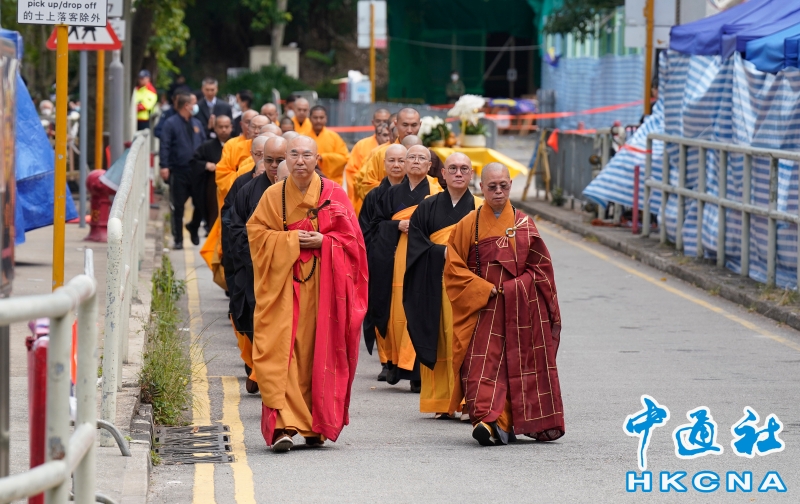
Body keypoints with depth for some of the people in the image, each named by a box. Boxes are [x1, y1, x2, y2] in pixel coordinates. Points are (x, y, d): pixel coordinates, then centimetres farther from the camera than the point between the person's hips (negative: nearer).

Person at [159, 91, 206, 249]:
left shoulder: (197, 124, 14)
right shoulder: (171, 123, -3)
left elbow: (204, 144, 17)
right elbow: (165, 146, -9)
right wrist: (164, 166, -19)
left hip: (196, 170, 4)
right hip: (178, 171, -4)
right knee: (178, 207, 2)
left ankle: (193, 227, 32)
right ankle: (178, 239, 10)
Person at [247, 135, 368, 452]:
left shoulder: (334, 194, 5)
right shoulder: (273, 195, 7)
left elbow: (351, 238, 5)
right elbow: (256, 233, 4)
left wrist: (322, 242, -11)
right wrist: (291, 240, -9)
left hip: (324, 285, 0)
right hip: (284, 283, 0)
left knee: (319, 352, 1)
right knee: (281, 352, -12)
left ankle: (317, 426, 12)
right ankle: (283, 426, -17)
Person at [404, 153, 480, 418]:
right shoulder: (428, 207, 10)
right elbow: (417, 246, 1)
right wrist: (445, 252, -12)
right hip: (435, 285, 1)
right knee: (441, 341, 0)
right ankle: (442, 403, 5)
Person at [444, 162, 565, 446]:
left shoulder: (524, 225, 7)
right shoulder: (468, 225, 5)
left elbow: (539, 267, 6)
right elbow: (454, 268, 2)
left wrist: (511, 289, -9)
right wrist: (486, 290, -11)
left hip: (521, 311, 1)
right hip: (482, 309, -1)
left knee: (519, 366, 1)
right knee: (482, 364, -15)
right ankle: (491, 421, -22)